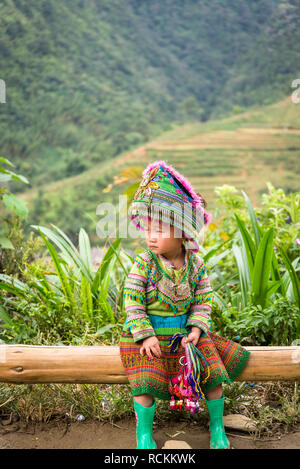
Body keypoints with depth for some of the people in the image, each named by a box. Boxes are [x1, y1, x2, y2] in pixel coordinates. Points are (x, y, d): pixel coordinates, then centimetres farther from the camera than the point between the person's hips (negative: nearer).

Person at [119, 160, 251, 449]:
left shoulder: (196, 264, -6)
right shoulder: (143, 264, -14)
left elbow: (203, 300, 1)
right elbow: (132, 301, -13)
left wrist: (197, 328, -13)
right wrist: (145, 335, -20)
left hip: (185, 329, 3)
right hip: (148, 332, -3)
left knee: (214, 374, -1)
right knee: (145, 384, -14)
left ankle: (217, 427, 20)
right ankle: (144, 434, 7)